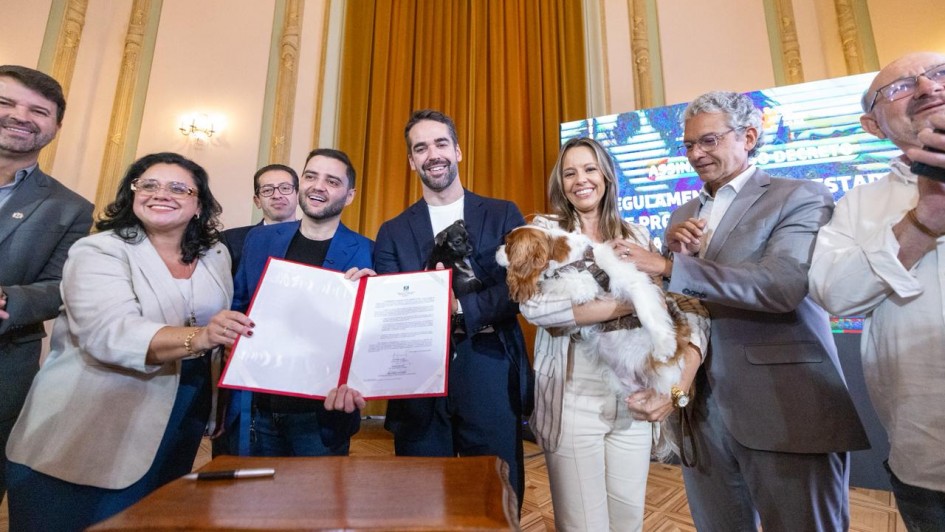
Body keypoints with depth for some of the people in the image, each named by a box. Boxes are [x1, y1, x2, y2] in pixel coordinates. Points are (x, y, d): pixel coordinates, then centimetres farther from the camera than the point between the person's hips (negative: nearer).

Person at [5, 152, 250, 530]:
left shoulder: (216, 256, 3)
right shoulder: (98, 252, -12)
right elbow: (109, 332, -29)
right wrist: (198, 337, -42)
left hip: (179, 422, 5)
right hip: (86, 432, -4)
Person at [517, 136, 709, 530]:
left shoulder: (636, 236, 5)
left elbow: (691, 310, -1)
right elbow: (534, 306, -22)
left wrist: (679, 386, -17)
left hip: (633, 399, 4)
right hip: (573, 400, -3)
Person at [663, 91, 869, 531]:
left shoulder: (799, 197, -4)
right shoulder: (683, 216, 14)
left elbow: (783, 285, -22)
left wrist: (669, 266, -25)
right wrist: (674, 252, -8)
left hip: (783, 409, -5)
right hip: (703, 407, 6)